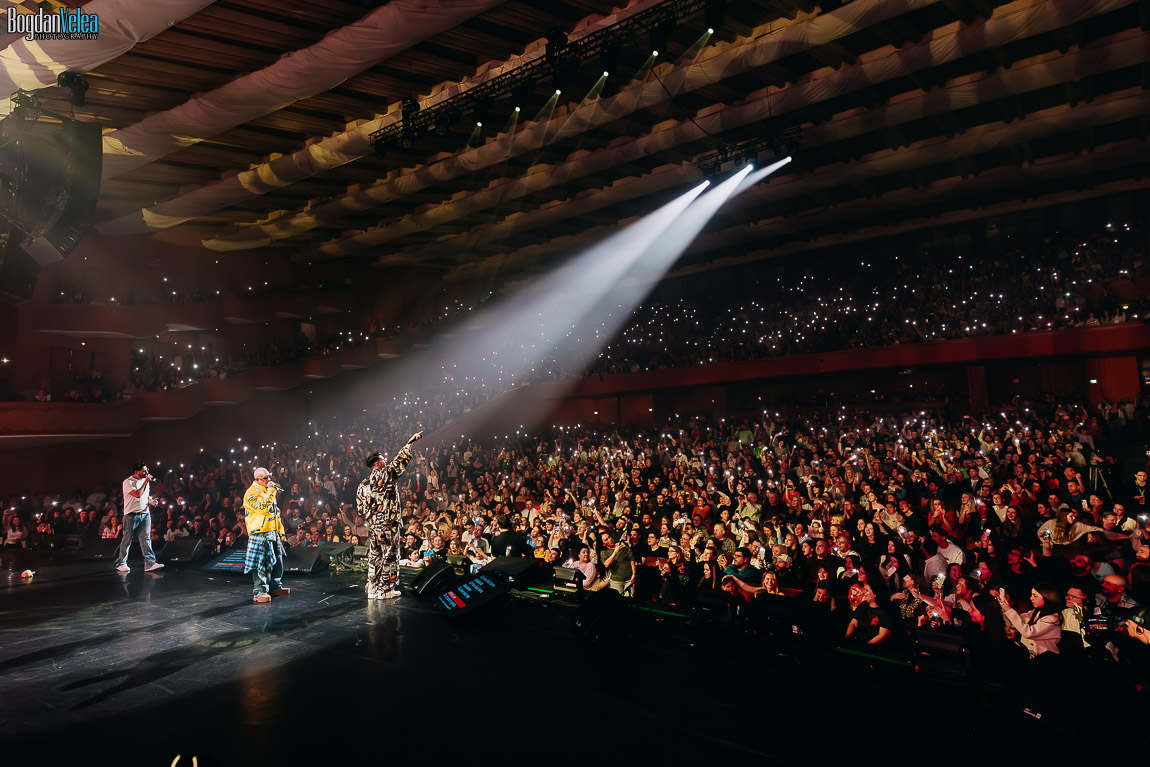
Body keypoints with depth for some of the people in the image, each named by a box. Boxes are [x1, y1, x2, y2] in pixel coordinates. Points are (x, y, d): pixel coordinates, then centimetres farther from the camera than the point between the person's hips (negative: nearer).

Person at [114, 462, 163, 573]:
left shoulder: (145, 481, 16)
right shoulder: (128, 482, -7)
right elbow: (138, 494, -20)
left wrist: (151, 502, 4)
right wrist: (146, 482, -14)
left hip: (145, 513, 6)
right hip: (132, 515, -5)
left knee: (146, 538, -3)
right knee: (127, 539, 2)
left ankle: (150, 563, -10)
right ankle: (121, 564, 15)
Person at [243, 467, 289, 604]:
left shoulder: (268, 491, 18)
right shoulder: (251, 494, -10)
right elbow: (263, 508, -27)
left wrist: (280, 531, 20)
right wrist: (271, 492, -21)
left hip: (273, 533, 9)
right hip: (260, 534, -9)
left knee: (277, 561, 13)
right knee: (260, 564, -8)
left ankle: (275, 587, 24)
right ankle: (259, 592, -3)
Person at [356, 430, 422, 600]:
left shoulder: (363, 484, 11)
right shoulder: (386, 474, -8)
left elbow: (360, 510, 10)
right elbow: (401, 460, -9)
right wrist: (411, 441, -3)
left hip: (372, 525, 7)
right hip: (388, 524, -7)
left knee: (374, 556, 12)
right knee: (390, 556, -1)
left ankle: (373, 589, 16)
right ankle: (385, 589, 1)